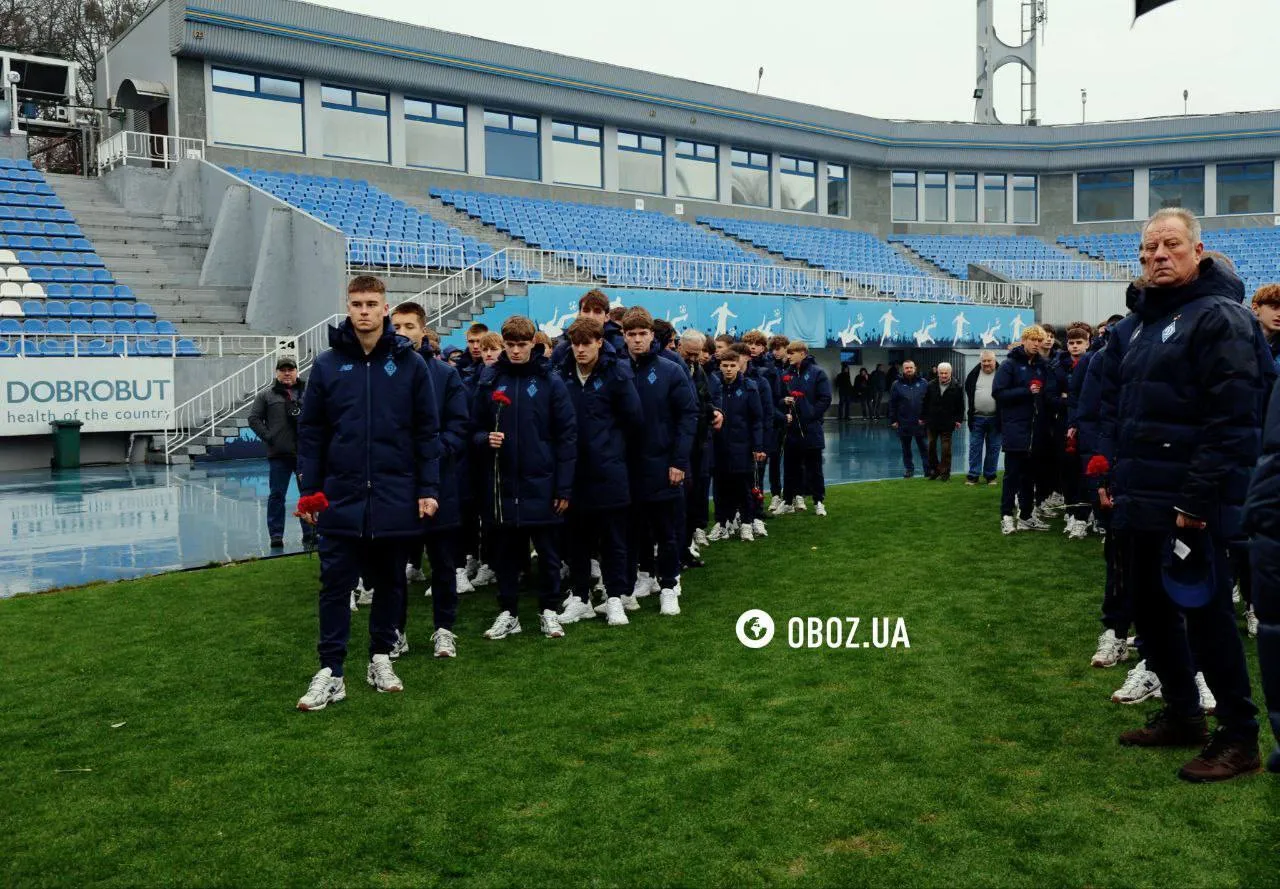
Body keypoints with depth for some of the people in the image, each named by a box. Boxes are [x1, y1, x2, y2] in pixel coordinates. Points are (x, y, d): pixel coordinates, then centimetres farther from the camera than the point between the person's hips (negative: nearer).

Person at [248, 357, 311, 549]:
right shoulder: (266, 395, 7)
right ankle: (276, 535, 9)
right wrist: (268, 437, -5)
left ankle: (310, 533, 16)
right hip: (279, 454, -1)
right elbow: (254, 418, 4)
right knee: (277, 495, 3)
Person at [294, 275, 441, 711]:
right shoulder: (327, 364, 2)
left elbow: (427, 431, 1)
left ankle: (381, 658, 28)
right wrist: (308, 489, 0)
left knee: (390, 583, 12)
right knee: (335, 585, 3)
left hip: (395, 498, 0)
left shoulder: (410, 363, 0)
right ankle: (330, 671, 12)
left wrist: (428, 488, -3)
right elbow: (311, 432, 5)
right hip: (340, 498, 0)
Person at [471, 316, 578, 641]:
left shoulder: (550, 382, -3)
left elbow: (567, 436, -3)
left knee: (547, 552, 9)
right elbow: (475, 428, 11)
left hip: (540, 483, -2)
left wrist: (564, 487, -7)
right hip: (501, 483, 2)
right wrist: (485, 439, -13)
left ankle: (549, 610, 24)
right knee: (505, 552, 10)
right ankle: (508, 613, 23)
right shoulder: (489, 381, 4)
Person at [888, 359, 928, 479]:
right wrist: (893, 420, -2)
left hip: (920, 422, -1)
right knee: (906, 448, 9)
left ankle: (928, 469, 11)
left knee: (923, 447, 4)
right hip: (903, 423, 1)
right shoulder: (897, 385, 2)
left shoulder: (923, 384, 3)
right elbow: (892, 404, 2)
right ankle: (908, 468, 19)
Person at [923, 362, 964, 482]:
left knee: (946, 449, -1)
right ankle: (933, 469, 23)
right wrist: (924, 417, 6)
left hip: (947, 424, -3)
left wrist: (959, 420, -3)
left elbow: (960, 406, 1)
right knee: (931, 447, 10)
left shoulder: (957, 388, -5)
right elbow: (925, 403, 7)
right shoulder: (931, 386, 1)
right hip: (932, 422, 3)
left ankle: (944, 472, 6)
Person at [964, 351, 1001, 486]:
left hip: (994, 419, -2)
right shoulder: (974, 374, 4)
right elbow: (967, 389, 17)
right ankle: (973, 475, 10)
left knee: (993, 448, 7)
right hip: (977, 418, 2)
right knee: (975, 447, 4)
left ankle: (990, 475, 16)